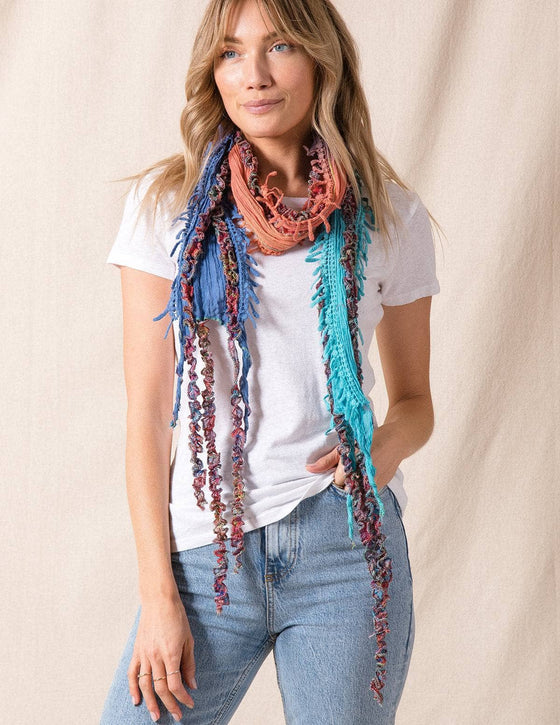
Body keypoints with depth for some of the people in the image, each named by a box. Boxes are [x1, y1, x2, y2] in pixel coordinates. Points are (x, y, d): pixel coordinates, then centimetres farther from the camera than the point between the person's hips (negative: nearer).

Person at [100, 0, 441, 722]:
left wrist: (389, 443, -10)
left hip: (350, 546, 1)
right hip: (207, 549, 0)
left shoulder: (389, 216, 5)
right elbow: (147, 411, -1)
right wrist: (158, 592, -5)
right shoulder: (167, 203, 1)